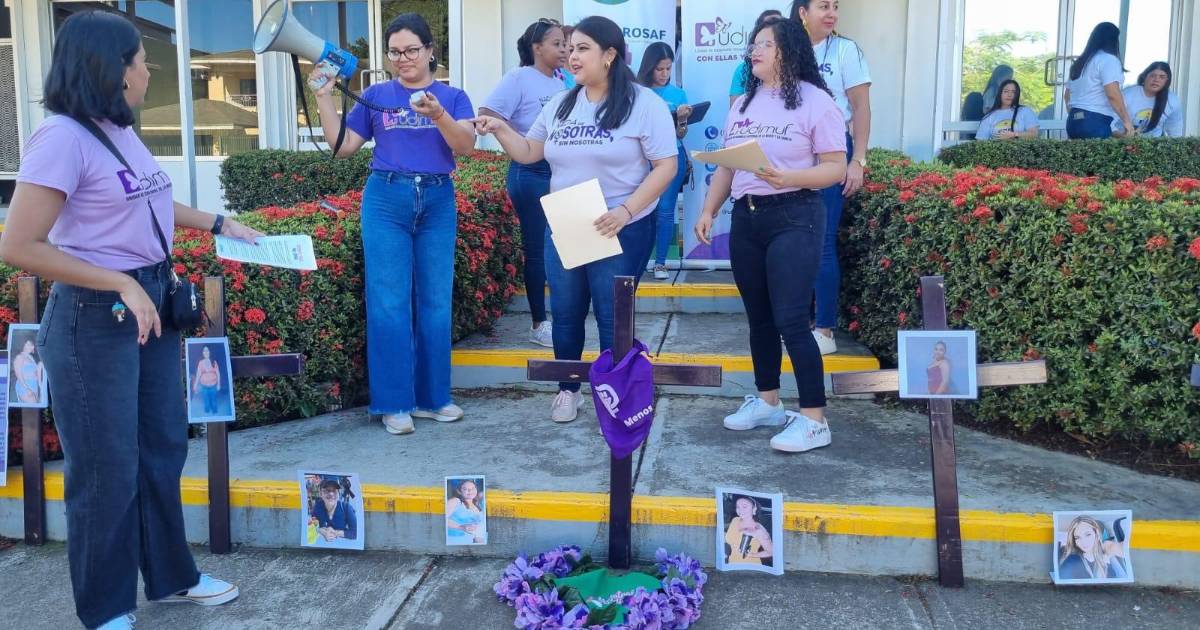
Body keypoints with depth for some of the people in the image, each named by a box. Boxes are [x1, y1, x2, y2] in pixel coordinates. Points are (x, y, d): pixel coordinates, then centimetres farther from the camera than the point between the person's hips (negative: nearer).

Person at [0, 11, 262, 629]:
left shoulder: (120, 130, 6)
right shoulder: (63, 137, -18)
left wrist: (218, 223, 24)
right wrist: (122, 284, -21)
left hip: (151, 304, 8)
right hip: (94, 319, -8)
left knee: (162, 450, 18)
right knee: (107, 471, 5)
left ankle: (170, 576, 36)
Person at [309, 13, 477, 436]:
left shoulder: (452, 96, 7)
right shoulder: (377, 96, 9)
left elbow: (466, 146, -9)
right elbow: (344, 146, 7)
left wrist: (438, 115, -25)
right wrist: (324, 98, -1)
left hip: (438, 202, 1)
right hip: (386, 200, 0)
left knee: (435, 302, 4)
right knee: (389, 302, -4)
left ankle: (433, 396, 15)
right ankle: (395, 403, 3)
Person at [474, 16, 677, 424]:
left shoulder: (643, 104, -8)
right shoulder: (559, 106, 9)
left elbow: (665, 166, -11)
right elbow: (528, 153, 14)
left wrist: (626, 210, -21)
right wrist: (500, 129, -5)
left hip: (620, 232, -5)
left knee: (612, 318, 1)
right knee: (565, 315, 12)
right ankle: (568, 390, 29)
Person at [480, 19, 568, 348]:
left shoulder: (561, 82, 13)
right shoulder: (520, 78, -8)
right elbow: (486, 113, -17)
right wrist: (522, 138, -20)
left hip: (561, 171, 7)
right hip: (531, 173, -7)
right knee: (537, 248, 0)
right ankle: (539, 324, 9)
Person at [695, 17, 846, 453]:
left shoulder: (815, 101, -5)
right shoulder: (743, 103, 14)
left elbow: (835, 168, -10)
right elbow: (725, 165, 16)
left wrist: (787, 178, -25)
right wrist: (708, 211, 7)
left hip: (794, 218, -7)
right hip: (745, 218, 7)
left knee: (790, 320, -10)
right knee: (759, 317, 12)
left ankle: (814, 420, -2)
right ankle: (767, 402, 26)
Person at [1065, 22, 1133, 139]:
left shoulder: (1079, 62, 20)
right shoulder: (1108, 59, -6)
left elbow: (1067, 94, 25)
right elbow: (1113, 95, -16)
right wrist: (1126, 120, -9)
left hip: (1075, 121, 8)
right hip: (1096, 123, -8)